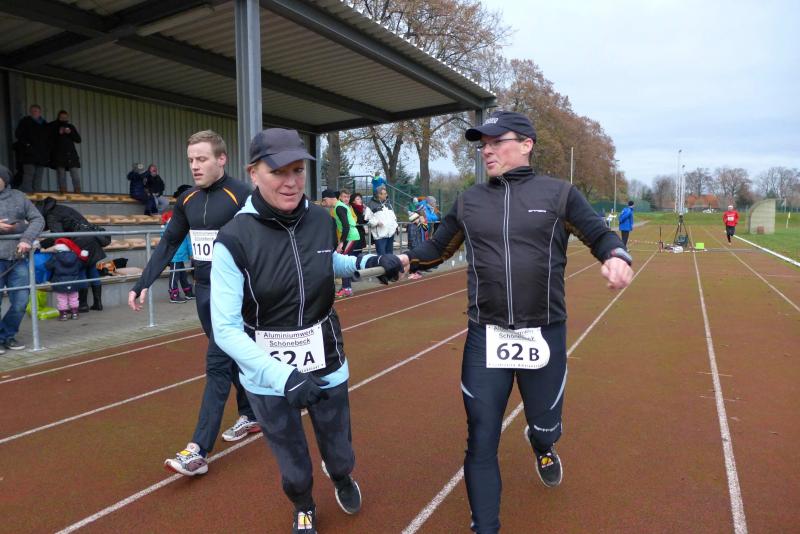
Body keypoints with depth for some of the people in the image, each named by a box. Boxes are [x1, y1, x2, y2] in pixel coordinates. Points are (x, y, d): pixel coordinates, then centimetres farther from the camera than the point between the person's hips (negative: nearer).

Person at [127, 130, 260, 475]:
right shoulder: (187, 200, 7)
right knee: (232, 357, 18)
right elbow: (168, 244, 13)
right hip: (203, 291, 7)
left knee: (217, 363, -6)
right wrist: (143, 284, 7)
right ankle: (250, 416, 35)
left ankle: (198, 451, -1)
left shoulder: (242, 196, -14)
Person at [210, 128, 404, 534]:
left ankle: (342, 478, 58)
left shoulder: (322, 221, -9)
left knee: (339, 452, 20)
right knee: (293, 464, 17)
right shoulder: (234, 239, -22)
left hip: (326, 365, 3)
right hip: (268, 376, -2)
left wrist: (364, 264, -3)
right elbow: (226, 329, -23)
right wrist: (283, 377, -33)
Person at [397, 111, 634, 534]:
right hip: (484, 338, 1)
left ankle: (540, 445, 56)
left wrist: (617, 257, -20)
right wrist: (407, 259, -5)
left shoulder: (558, 194, 0)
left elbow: (601, 236, 2)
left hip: (545, 336, -1)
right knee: (481, 443, 5)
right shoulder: (468, 201, 7)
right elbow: (438, 248, 13)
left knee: (546, 428, 17)